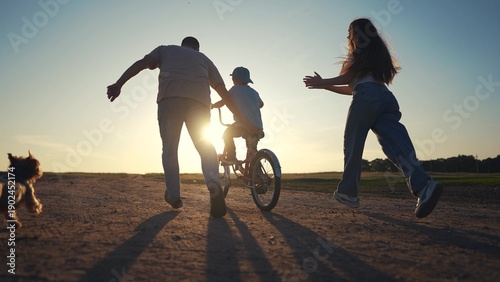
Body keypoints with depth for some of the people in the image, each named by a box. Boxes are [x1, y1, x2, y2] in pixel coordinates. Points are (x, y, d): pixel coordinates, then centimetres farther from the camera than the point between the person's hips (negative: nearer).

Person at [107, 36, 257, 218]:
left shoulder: (165, 50, 32)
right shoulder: (204, 58, 34)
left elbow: (141, 63, 11)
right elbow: (223, 92, 27)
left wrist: (118, 84, 0)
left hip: (170, 97, 0)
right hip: (199, 99, 1)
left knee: (169, 148, 12)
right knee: (206, 147, 7)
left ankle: (173, 196, 13)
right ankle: (214, 185, -19)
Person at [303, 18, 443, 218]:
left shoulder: (361, 50, 14)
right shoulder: (379, 53, 36)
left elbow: (347, 78, 3)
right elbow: (353, 87, 34)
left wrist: (322, 82, 14)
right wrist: (325, 86, 37)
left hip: (367, 97, -7)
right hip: (386, 98, 7)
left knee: (353, 145, 1)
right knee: (396, 145, -10)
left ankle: (348, 192, 5)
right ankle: (423, 185, -30)